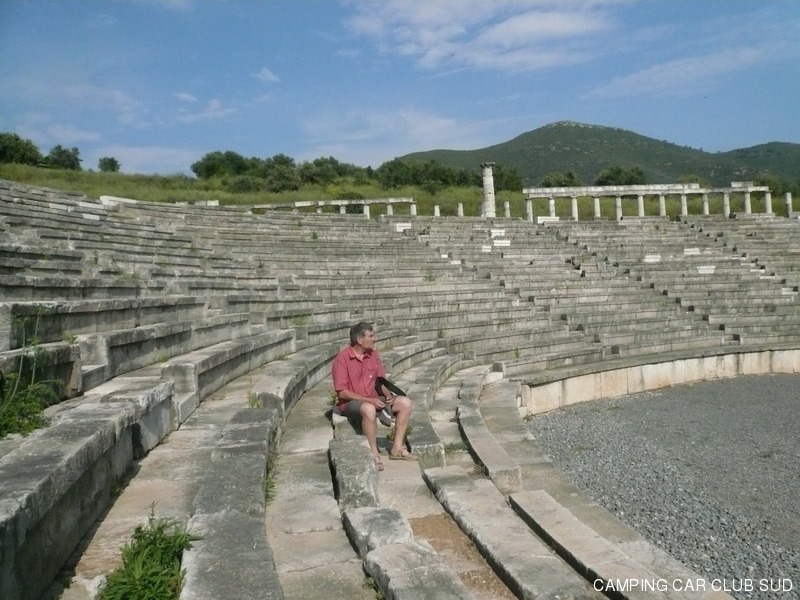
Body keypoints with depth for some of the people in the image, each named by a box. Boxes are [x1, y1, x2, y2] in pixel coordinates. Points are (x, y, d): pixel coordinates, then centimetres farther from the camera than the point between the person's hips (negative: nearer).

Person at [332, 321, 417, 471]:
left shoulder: (373, 354, 6)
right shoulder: (342, 359, -14)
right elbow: (342, 392, -17)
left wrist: (388, 395, -8)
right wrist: (369, 400, -23)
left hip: (373, 399, 7)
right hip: (351, 403, -7)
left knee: (405, 402, -9)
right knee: (369, 409, -39)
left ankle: (397, 448, -6)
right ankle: (374, 455, -25)